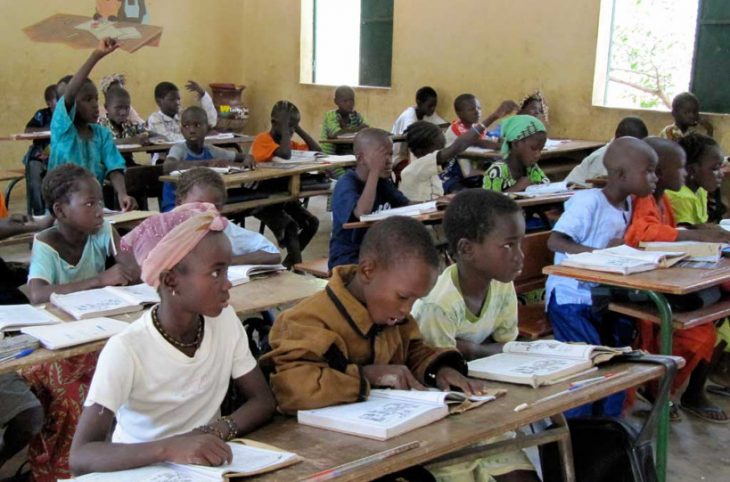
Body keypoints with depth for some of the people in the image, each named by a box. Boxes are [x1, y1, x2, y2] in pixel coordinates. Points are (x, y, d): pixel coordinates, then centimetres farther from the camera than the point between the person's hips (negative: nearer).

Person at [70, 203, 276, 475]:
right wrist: (168, 448, -40)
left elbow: (262, 401, 0)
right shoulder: (126, 350, -21)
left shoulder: (225, 320, -6)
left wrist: (215, 431, -18)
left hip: (208, 463, 4)